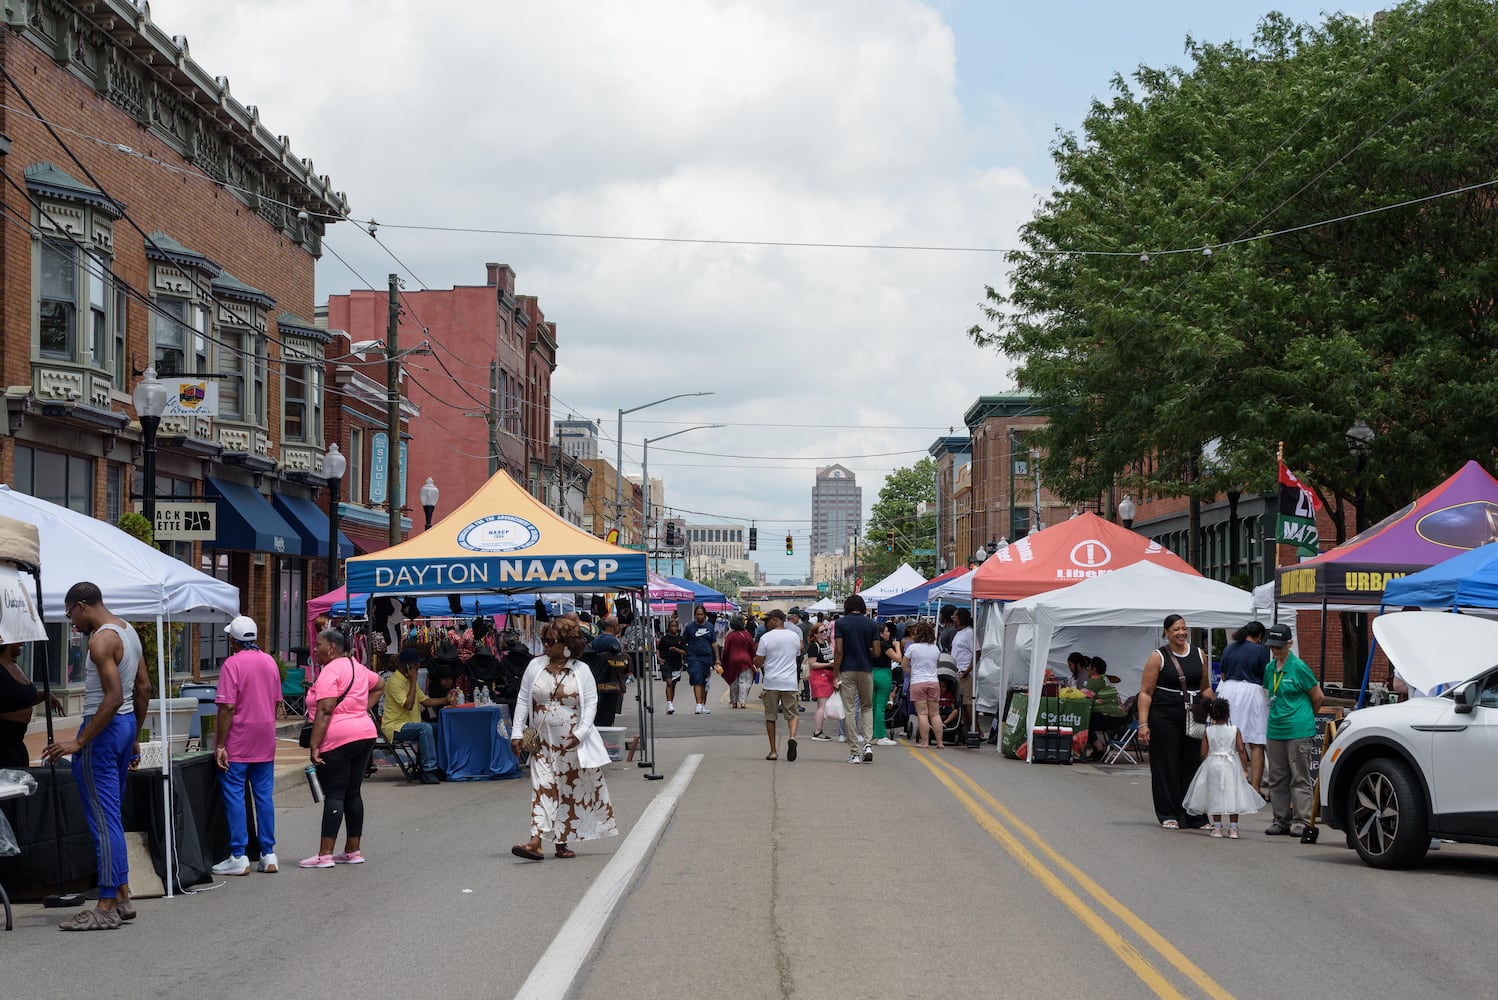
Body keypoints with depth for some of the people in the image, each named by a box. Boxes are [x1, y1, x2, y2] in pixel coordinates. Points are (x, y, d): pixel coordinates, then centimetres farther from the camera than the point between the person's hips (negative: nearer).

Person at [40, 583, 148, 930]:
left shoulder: (101, 640, -17)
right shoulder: (128, 631, 13)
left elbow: (113, 698, -24)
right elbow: (144, 688, 18)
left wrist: (79, 742, -22)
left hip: (105, 725, -10)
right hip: (127, 723, 10)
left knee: (102, 819, -7)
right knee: (113, 816, 16)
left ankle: (107, 908, -5)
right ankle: (122, 897, 20)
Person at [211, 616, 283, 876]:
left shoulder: (232, 664, -12)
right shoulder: (270, 662, 7)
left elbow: (227, 707, -16)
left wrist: (220, 745, -14)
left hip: (238, 742, -6)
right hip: (265, 741, 6)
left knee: (234, 796, 0)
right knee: (264, 796, 9)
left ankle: (239, 857, -1)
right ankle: (268, 855, 10)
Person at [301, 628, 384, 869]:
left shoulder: (330, 671, -12)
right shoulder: (357, 667, 15)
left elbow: (325, 710, -19)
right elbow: (379, 685, 32)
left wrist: (314, 745, -20)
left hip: (338, 740, -9)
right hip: (365, 733, 9)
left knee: (333, 795, -8)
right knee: (353, 793, 13)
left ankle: (325, 854, -8)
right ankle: (353, 851, 17)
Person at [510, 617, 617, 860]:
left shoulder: (581, 670, -2)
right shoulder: (535, 666, 3)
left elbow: (591, 703, -3)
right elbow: (523, 700, 6)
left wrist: (580, 733, -14)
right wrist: (517, 732, -1)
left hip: (572, 742, -1)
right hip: (543, 741, 1)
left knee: (570, 791, 5)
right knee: (543, 789, -8)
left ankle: (562, 842, 16)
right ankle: (536, 841, -16)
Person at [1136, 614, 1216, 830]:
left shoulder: (1199, 655, 11)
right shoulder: (1158, 658, -3)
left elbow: (1205, 688, 20)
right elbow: (1145, 692, -5)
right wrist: (1143, 723, -13)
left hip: (1192, 718, 4)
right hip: (1164, 717, -4)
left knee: (1193, 764, 3)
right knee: (1167, 766, 0)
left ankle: (1194, 815, 10)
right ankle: (1168, 815, 8)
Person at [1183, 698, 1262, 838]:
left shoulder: (1208, 731, -2)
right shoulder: (1234, 730, -4)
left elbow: (1203, 753, -2)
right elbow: (1241, 750, -7)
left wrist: (1207, 765, 16)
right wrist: (1245, 769, -2)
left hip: (1213, 765, 1)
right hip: (1231, 766, -1)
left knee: (1215, 796, 8)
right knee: (1232, 796, 5)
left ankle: (1217, 827, 9)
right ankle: (1233, 828, 3)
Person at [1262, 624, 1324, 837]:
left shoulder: (1299, 667, -8)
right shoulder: (1270, 668, 10)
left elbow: (1318, 697, -1)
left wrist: (1305, 718, 10)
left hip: (1298, 731, -7)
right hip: (1275, 730, 7)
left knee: (1300, 778, -3)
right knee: (1277, 778, 9)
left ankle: (1301, 821, 0)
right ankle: (1281, 820, 16)